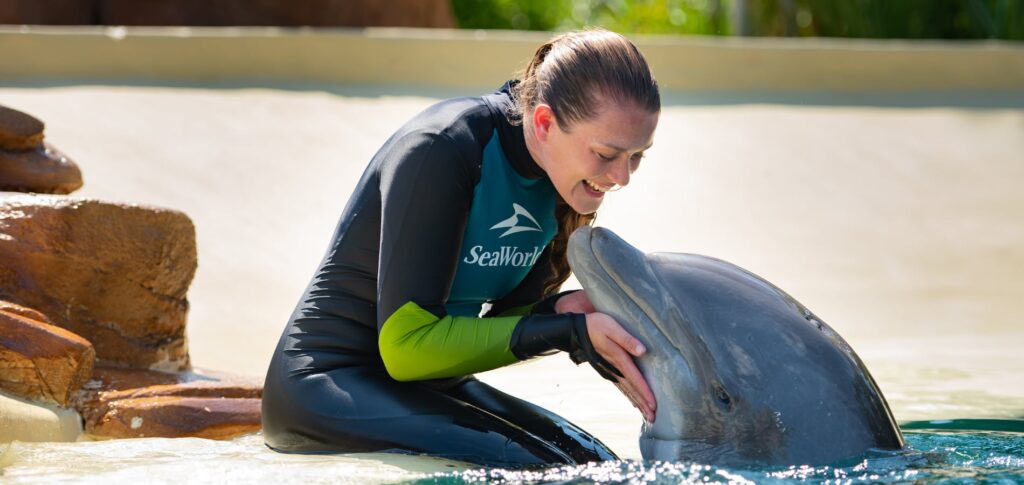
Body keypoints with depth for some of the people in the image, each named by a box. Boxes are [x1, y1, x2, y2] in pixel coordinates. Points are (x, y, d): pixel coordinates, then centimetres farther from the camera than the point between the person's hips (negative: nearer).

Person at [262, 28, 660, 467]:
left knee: (591, 460, -12)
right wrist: (569, 331, -26)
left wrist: (559, 312, -17)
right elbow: (406, 344, -23)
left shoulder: (561, 172, 0)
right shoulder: (441, 149, -22)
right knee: (525, 467, -27)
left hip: (430, 386, 8)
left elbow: (505, 320, 7)